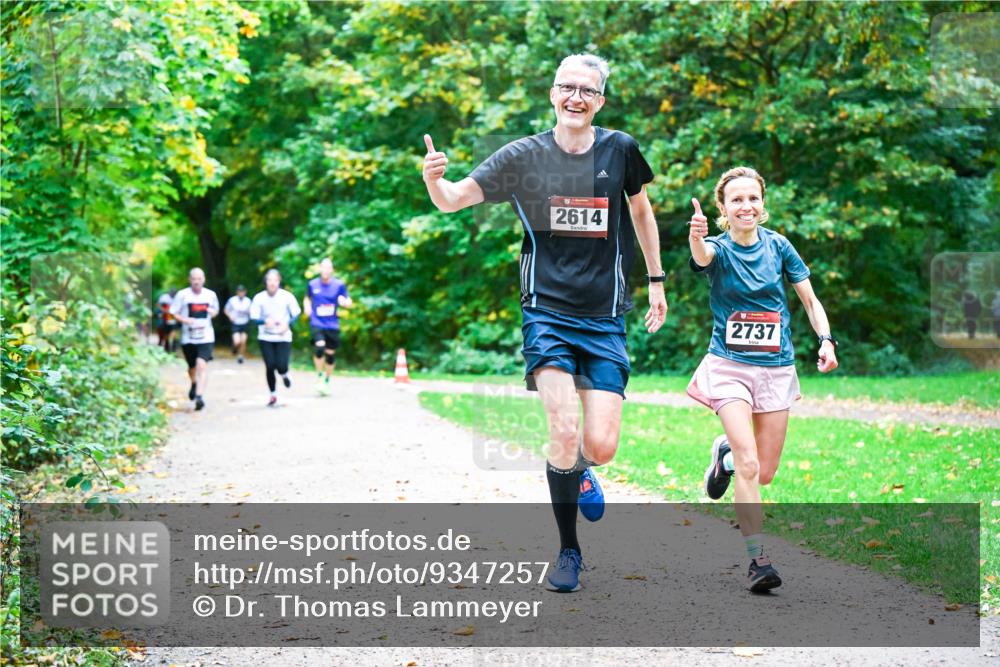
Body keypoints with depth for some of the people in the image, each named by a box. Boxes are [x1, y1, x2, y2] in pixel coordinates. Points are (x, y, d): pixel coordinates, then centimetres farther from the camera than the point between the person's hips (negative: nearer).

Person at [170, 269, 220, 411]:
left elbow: (215, 310, 18)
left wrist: (213, 312, -6)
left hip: (206, 337, -1)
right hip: (188, 337, 1)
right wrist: (184, 320, -18)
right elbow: (173, 312, 0)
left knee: (202, 365, -20)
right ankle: (194, 384, 51)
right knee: (192, 367, 18)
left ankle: (199, 396, -24)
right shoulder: (182, 295, -4)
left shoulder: (211, 295, 2)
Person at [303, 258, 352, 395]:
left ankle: (327, 380, 30)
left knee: (330, 353, 6)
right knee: (319, 347, -24)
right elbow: (307, 298, 22)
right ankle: (319, 375, -2)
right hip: (316, 323, -1)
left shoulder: (339, 285, -1)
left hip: (332, 325, 1)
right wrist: (307, 307, 2)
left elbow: (349, 302, 4)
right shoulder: (313, 284, 3)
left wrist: (345, 302, -19)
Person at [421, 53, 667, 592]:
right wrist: (433, 178, -27)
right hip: (546, 311, -2)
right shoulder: (523, 156, -3)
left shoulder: (619, 149, 2)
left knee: (600, 446, -7)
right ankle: (569, 552, 4)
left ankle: (576, 471, 33)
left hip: (605, 319, 2)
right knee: (565, 434, -17)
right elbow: (453, 200, -5)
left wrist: (655, 280, 22)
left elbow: (640, 209, 19)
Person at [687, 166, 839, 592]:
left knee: (765, 473, 8)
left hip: (776, 368, 3)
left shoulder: (778, 246, 1)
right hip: (729, 365, -3)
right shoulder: (719, 249, -8)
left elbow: (810, 300, 8)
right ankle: (757, 559, -9)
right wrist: (696, 236, -58)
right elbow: (702, 255, -34)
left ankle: (727, 451, 41)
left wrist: (826, 340, -9)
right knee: (748, 466, -17)